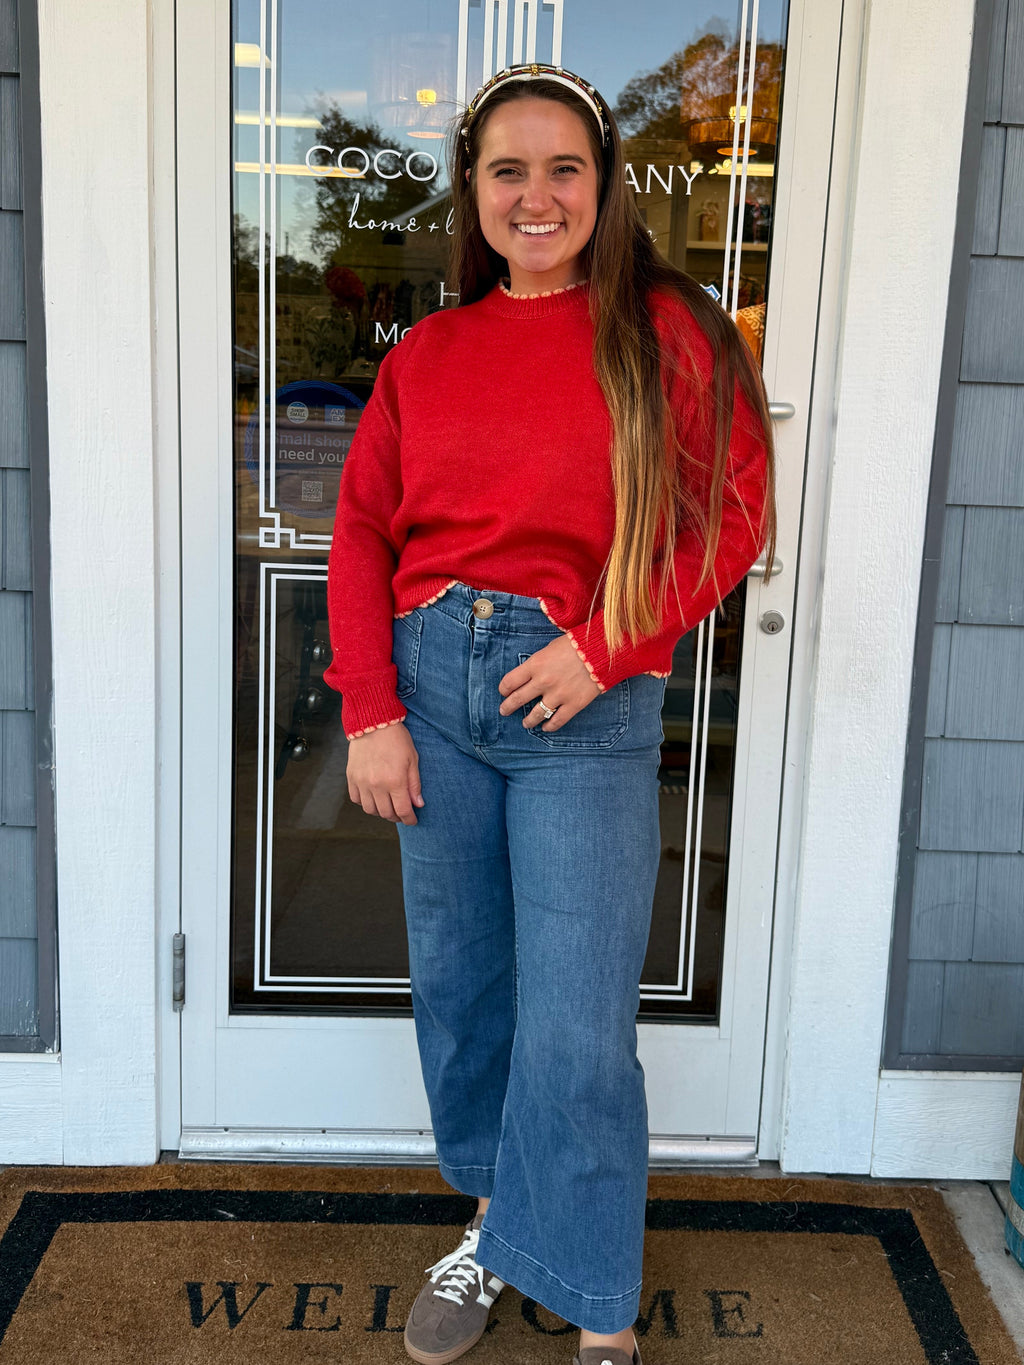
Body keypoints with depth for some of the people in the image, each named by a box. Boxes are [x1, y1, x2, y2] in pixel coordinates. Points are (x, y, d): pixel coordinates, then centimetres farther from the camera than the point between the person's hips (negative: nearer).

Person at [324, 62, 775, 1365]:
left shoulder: (666, 331, 0)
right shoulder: (425, 354, 10)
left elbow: (732, 514, -4)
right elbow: (361, 534, 7)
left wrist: (603, 647, -14)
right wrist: (370, 712, -2)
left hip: (587, 703, -4)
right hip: (430, 682, 4)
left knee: (575, 1029, -1)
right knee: (455, 984, 14)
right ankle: (495, 1219, 37)